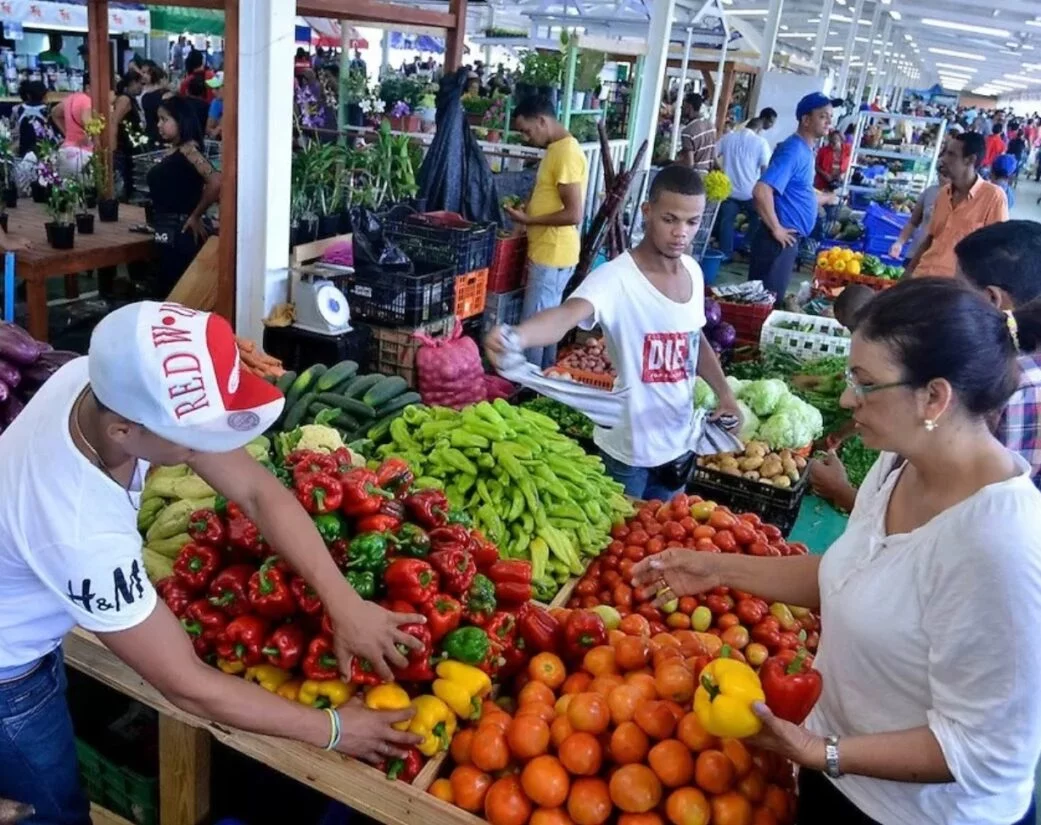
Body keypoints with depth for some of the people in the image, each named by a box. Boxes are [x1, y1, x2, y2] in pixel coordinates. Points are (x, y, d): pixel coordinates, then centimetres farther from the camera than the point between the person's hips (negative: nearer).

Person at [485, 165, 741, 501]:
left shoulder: (693, 271, 0)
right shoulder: (617, 277, -23)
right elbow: (569, 313, -43)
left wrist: (725, 392, 5)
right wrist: (518, 335, -63)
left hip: (677, 442, 6)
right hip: (627, 449, -6)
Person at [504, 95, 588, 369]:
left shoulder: (567, 153, -19)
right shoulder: (558, 149, 12)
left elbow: (573, 214, -23)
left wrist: (528, 220, -16)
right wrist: (528, 208, 8)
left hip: (552, 256, -10)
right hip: (548, 253, 10)